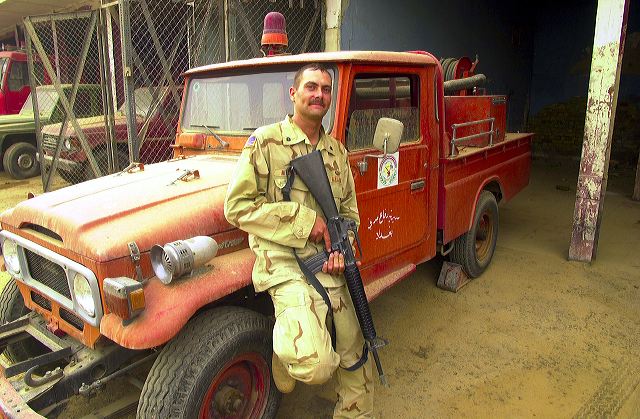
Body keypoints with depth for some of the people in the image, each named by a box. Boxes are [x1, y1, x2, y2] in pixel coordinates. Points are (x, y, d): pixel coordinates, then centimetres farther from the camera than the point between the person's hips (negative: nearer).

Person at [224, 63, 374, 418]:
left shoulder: (336, 150, 13)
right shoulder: (265, 142, -5)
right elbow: (237, 206, -10)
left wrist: (342, 249, -2)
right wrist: (303, 219, -15)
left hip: (332, 268, 6)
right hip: (287, 264, -6)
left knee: (354, 354, 13)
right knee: (316, 364, -21)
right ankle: (284, 347, 14)